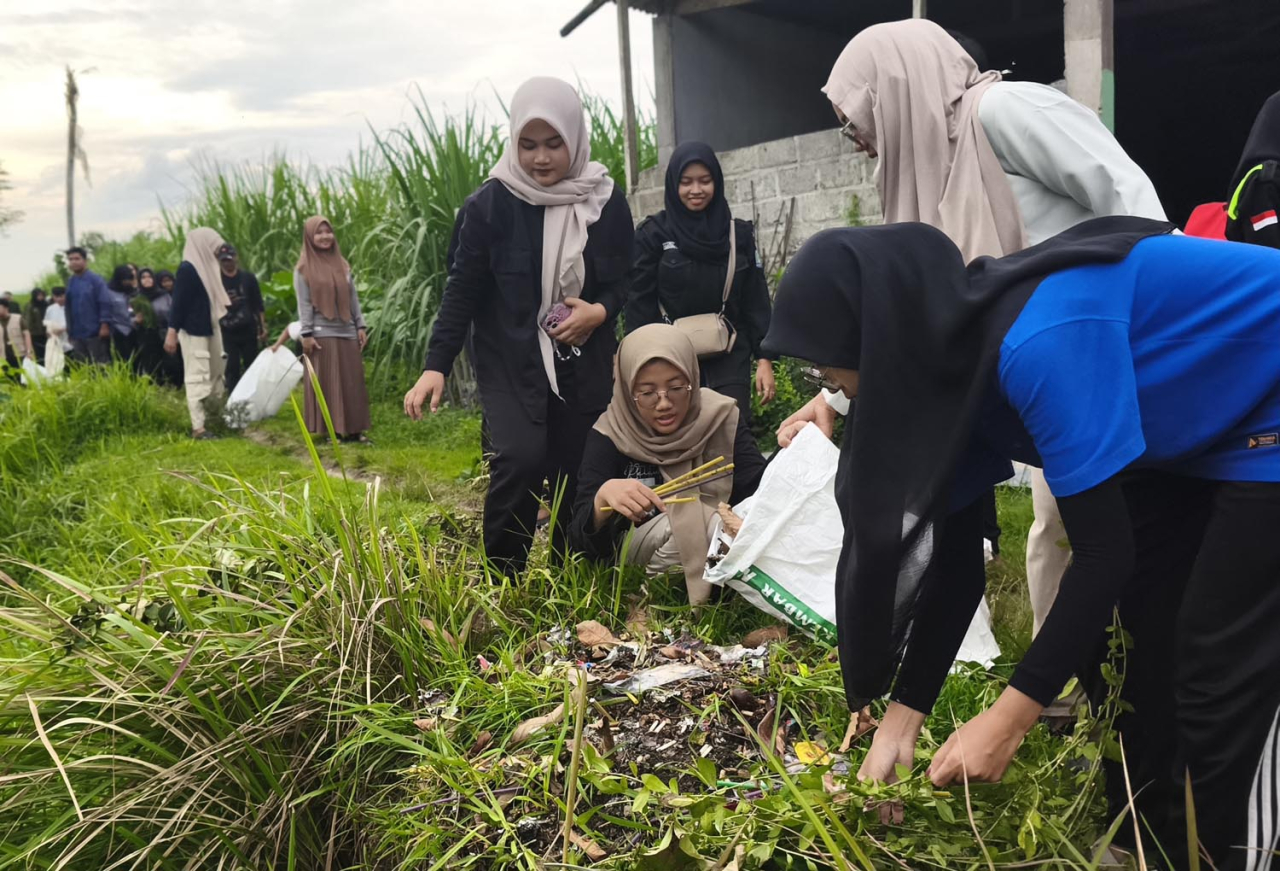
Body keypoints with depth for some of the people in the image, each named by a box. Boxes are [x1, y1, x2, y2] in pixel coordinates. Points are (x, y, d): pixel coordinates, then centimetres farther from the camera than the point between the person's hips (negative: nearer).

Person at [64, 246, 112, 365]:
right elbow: (68, 306, 16)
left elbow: (105, 303, -10)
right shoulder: (70, 282, 11)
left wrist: (104, 325, -17)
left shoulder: (96, 279, -6)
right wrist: (69, 330, 14)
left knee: (101, 365, -1)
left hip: (95, 332, -6)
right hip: (77, 334, 6)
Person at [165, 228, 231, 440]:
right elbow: (178, 302, -18)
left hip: (209, 328, 9)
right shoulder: (187, 269, -16)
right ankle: (197, 427, -2)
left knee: (216, 372, 17)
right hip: (193, 331, -9)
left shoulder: (207, 266, 10)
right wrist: (172, 332, -20)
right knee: (197, 377, -6)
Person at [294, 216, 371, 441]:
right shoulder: (304, 269, 0)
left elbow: (353, 298, 13)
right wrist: (306, 334, -12)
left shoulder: (342, 264, 13)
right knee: (326, 384, -2)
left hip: (347, 332, 5)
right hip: (322, 334, -4)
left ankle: (352, 429, 10)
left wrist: (360, 326, 7)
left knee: (351, 382, 4)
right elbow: (304, 304, -5)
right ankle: (330, 430, 2)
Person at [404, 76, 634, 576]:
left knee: (576, 481, 4)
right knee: (520, 462, -20)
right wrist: (436, 366, -11)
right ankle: (499, 581, 0)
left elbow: (628, 281, 9)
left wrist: (600, 311, -12)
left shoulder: (606, 201, 0)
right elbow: (463, 291, -3)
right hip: (509, 366, -2)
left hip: (585, 369, 2)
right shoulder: (490, 205, -6)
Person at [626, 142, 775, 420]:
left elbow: (756, 301, 7)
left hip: (729, 361, 2)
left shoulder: (740, 233, 6)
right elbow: (640, 304, -2)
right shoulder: (653, 234, -1)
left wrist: (763, 359, 0)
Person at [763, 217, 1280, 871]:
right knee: (1134, 647, 12)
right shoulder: (953, 359, -8)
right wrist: (901, 720, -7)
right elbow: (955, 559, -5)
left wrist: (1007, 720, -28)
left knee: (1220, 681, -7)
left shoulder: (1036, 339, -36)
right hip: (1187, 431, 8)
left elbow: (1105, 548, -33)